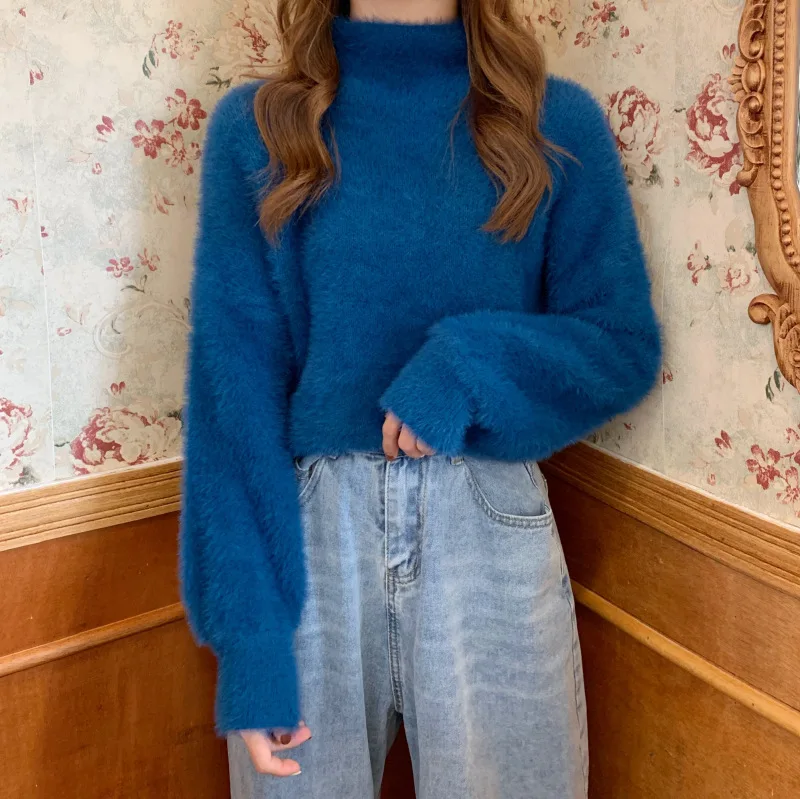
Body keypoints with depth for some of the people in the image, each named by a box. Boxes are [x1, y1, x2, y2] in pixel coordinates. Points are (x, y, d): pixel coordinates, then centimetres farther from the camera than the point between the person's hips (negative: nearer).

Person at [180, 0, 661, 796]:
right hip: (307, 529, 0)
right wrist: (247, 632, -10)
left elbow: (624, 348, 3)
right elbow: (232, 380, -5)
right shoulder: (256, 126, 0)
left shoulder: (556, 123, 2)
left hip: (491, 531, 1)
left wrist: (471, 360, -16)